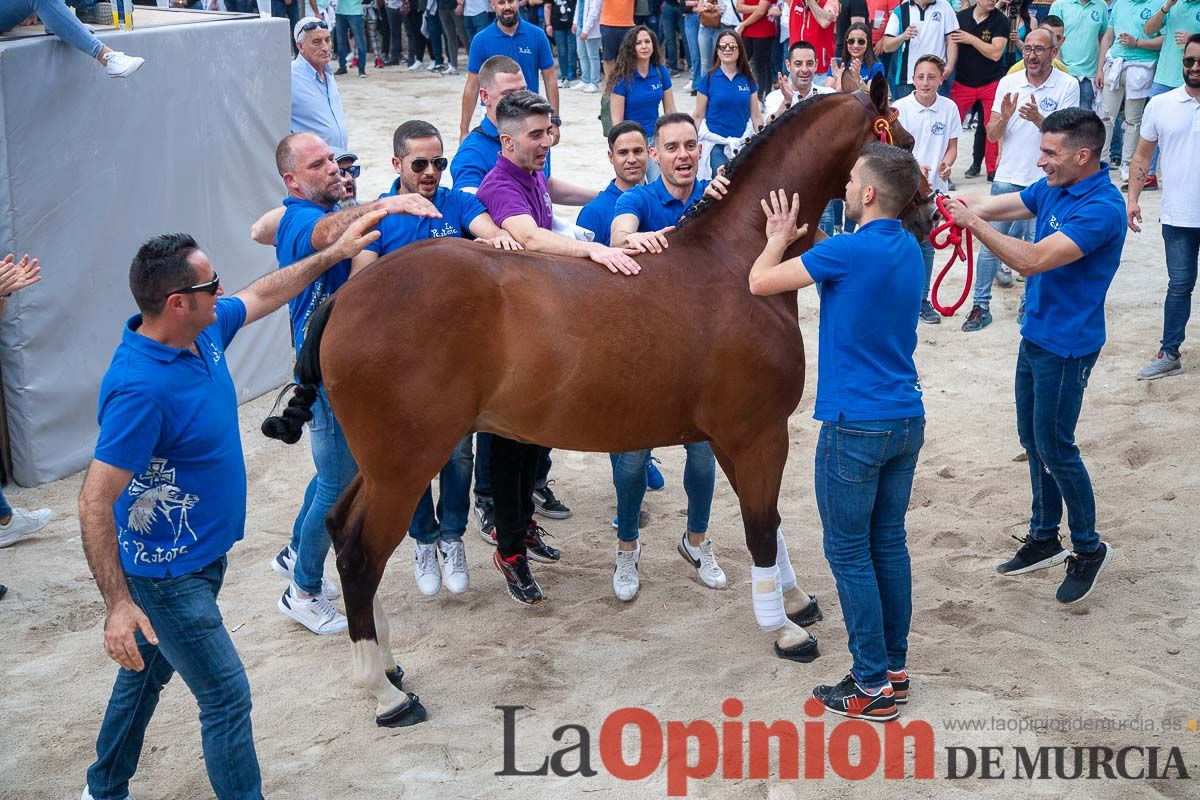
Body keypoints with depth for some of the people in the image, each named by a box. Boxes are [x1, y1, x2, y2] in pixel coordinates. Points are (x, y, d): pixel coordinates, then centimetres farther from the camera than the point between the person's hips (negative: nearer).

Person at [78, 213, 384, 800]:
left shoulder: (205, 331, -5)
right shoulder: (140, 388, -31)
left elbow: (263, 296, 17)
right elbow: (94, 503, -29)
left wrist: (334, 253, 18)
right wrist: (118, 604, -29)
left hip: (202, 554, 9)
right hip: (166, 575, -9)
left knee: (147, 672, 24)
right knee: (227, 696, -1)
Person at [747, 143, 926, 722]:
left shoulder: (848, 251, -18)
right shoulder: (909, 250, 8)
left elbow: (760, 282, -12)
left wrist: (779, 238, 7)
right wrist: (803, 236, 19)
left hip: (855, 427, -8)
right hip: (907, 420, 8)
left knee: (849, 553, 3)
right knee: (888, 543, 16)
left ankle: (873, 686, 8)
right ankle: (894, 668, 24)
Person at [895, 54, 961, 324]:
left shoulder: (949, 108, -4)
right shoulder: (900, 108, -11)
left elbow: (952, 145, 5)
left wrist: (947, 164, -17)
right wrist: (913, 167, -26)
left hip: (934, 186, 3)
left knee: (926, 244, 13)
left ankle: (922, 300, 25)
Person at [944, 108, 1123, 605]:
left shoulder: (1102, 209, -25)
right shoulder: (1053, 188, 2)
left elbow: (1032, 261, -31)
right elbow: (999, 206, 7)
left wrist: (973, 223, -28)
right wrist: (953, 209, -10)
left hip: (1067, 346, -9)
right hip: (1036, 334, 9)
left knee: (1055, 447, 0)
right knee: (1033, 439, 16)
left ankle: (1089, 548, 18)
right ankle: (1044, 539, 31)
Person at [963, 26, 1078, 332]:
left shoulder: (1068, 86, -6)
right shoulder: (1008, 83, 1)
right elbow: (992, 135, 2)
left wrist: (1038, 118, -28)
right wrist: (1004, 116, -19)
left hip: (1043, 181, -2)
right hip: (1007, 178, 2)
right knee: (989, 243, 4)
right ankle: (980, 306, 12)